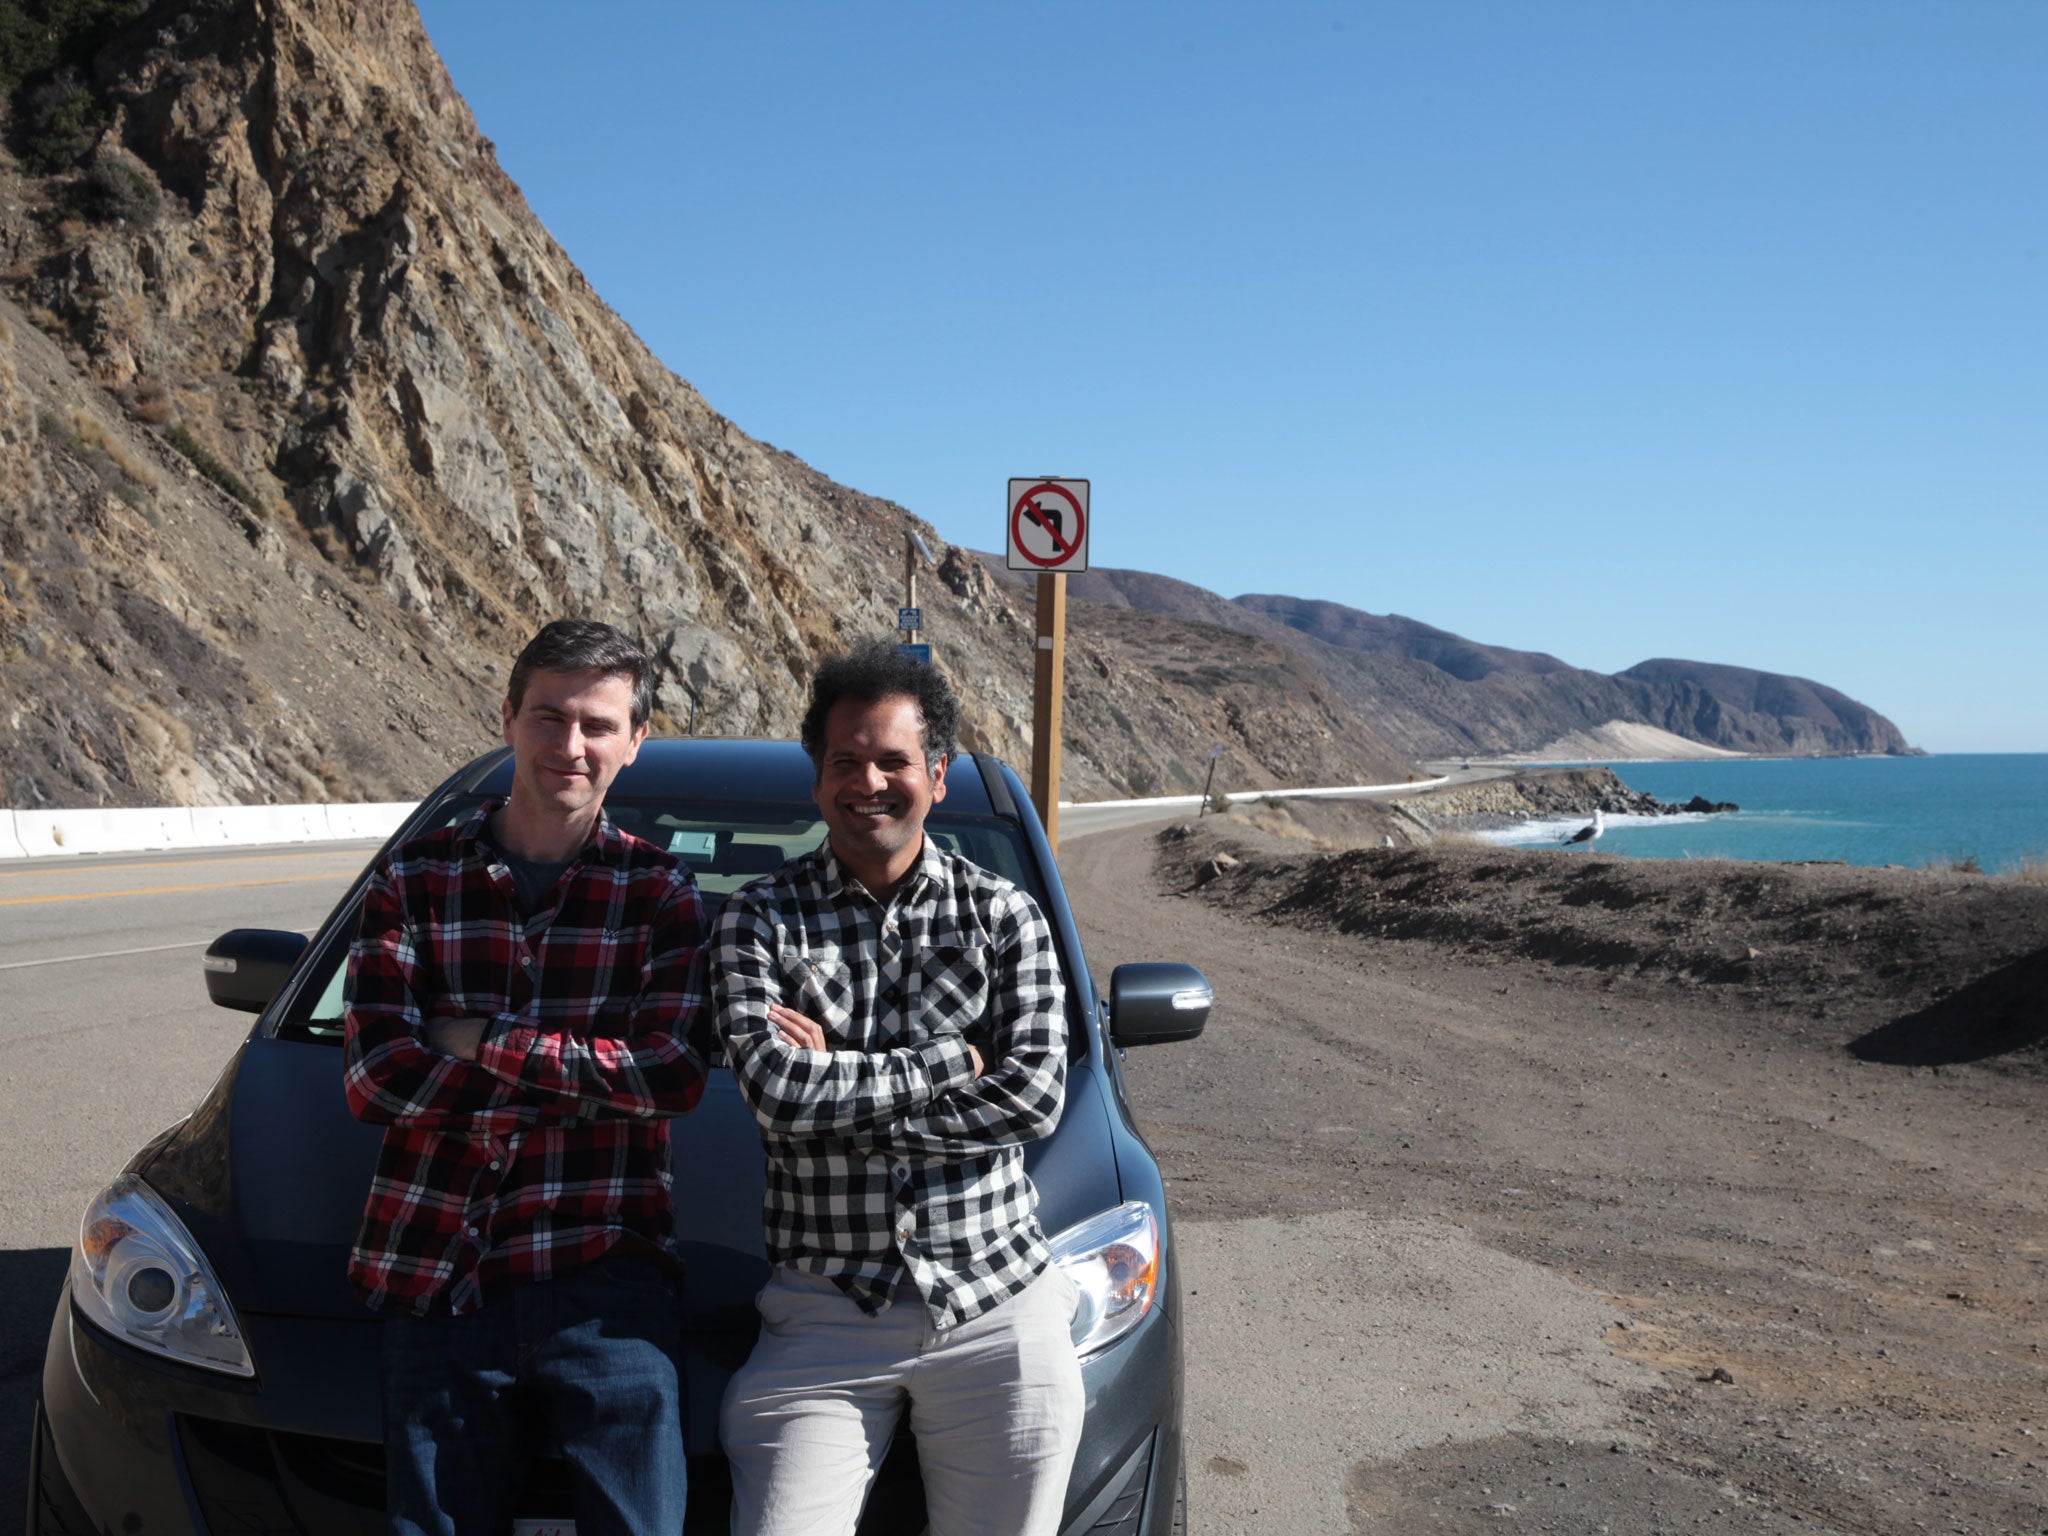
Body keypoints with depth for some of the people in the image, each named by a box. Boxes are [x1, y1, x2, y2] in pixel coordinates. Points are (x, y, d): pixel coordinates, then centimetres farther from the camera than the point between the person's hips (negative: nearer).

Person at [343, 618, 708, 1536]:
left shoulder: (659, 891, 5)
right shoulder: (414, 880, 7)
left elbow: (676, 1076, -8)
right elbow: (374, 1078, -5)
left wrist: (486, 1043, -9)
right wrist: (588, 1079, -11)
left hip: (606, 1278, -1)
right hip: (436, 1279, 1)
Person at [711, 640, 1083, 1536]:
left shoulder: (1003, 915, 5)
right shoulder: (760, 919, 2)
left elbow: (1036, 1097, -7)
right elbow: (779, 1091, -13)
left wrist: (837, 1086, -10)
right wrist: (955, 1061, -9)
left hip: (998, 1315, 1)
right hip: (825, 1315, -1)